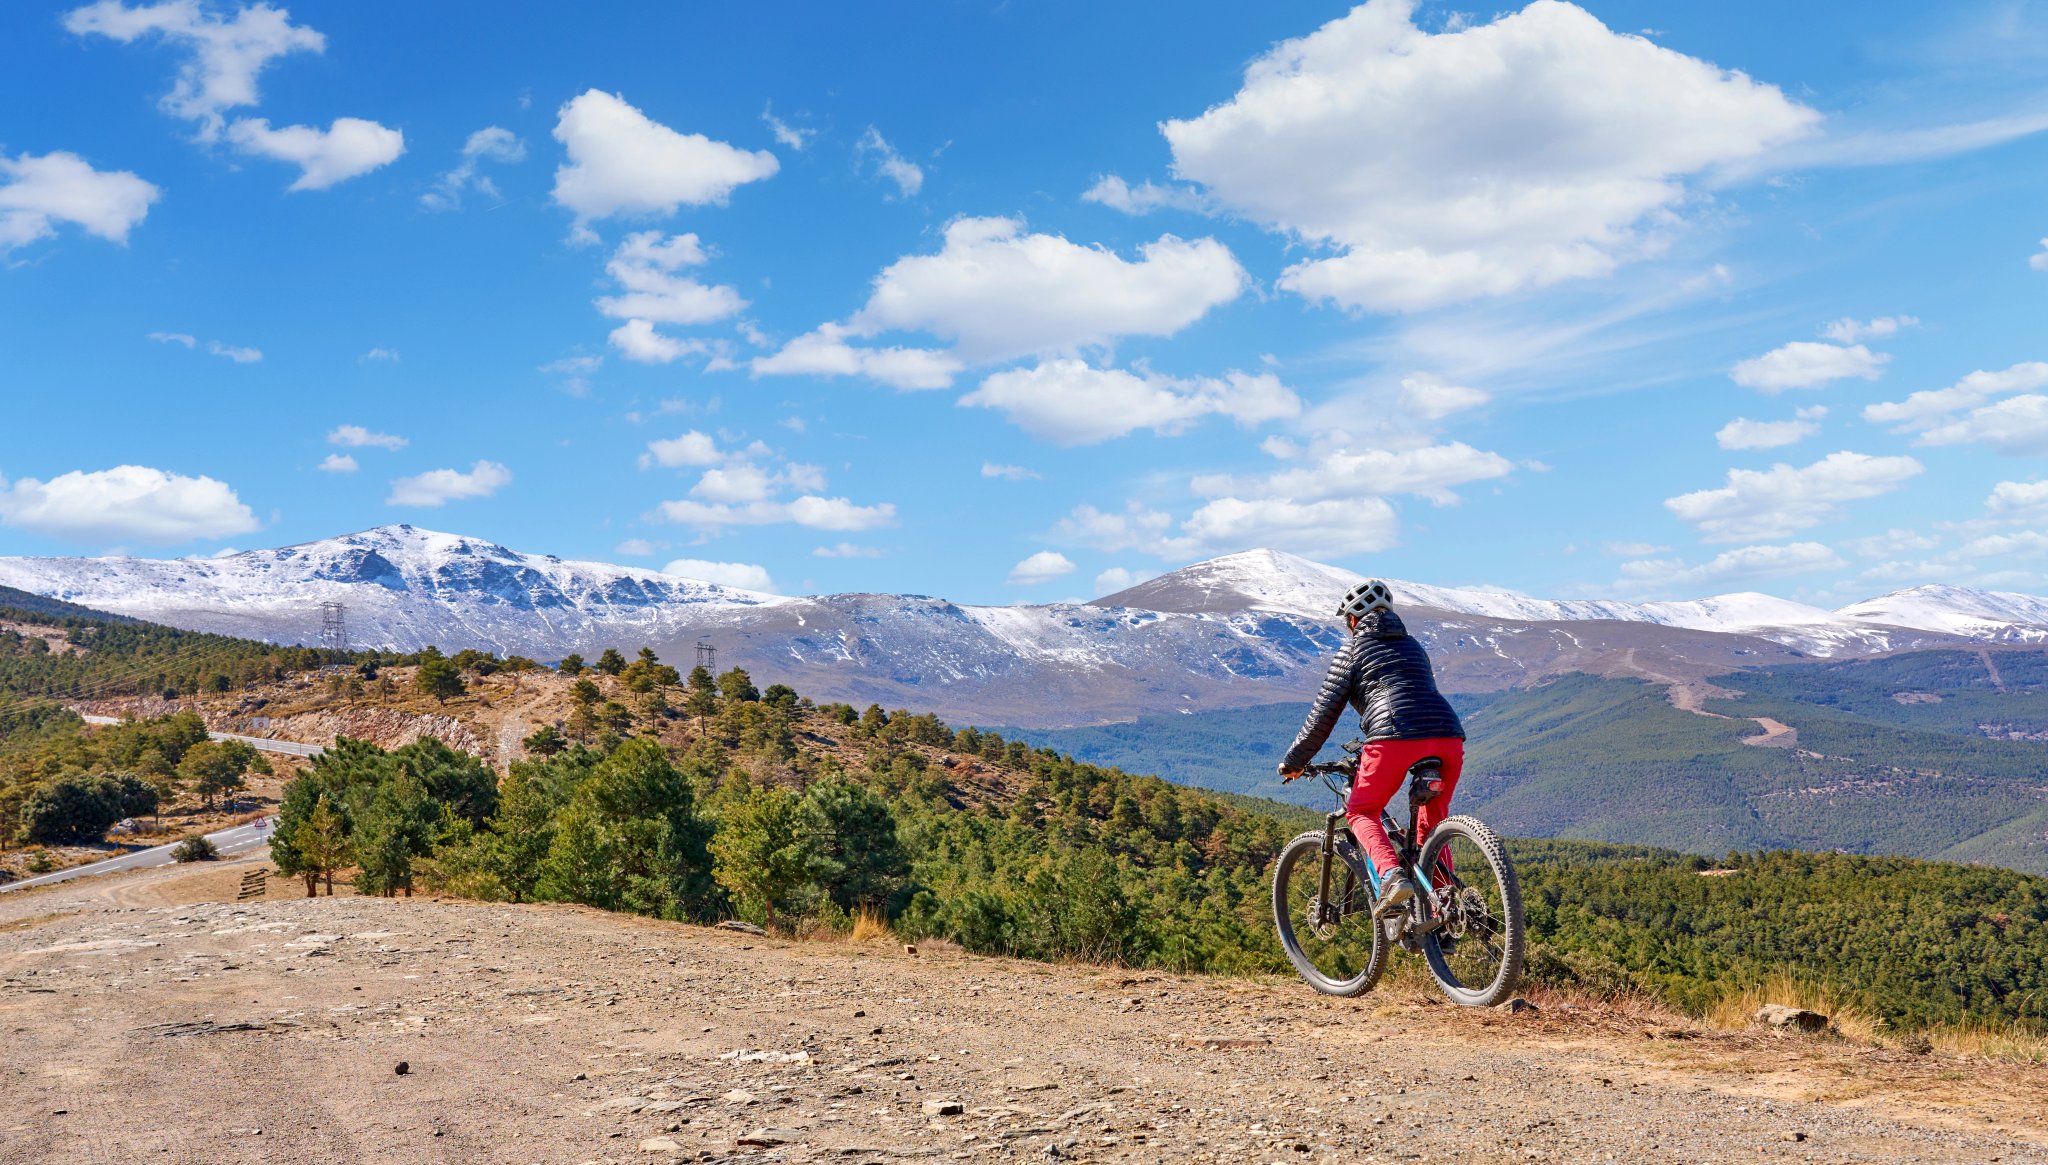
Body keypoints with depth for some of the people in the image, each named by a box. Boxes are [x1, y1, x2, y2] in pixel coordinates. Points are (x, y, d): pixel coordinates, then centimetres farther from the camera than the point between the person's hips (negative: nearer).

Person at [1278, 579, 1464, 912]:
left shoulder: (1353, 649, 15)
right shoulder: (1413, 645, 31)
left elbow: (1324, 713, 12)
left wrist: (1293, 761, 22)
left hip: (1396, 736, -5)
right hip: (1448, 734, 5)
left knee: (1361, 813, 13)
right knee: (1432, 826, 21)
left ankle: (1393, 876, -13)